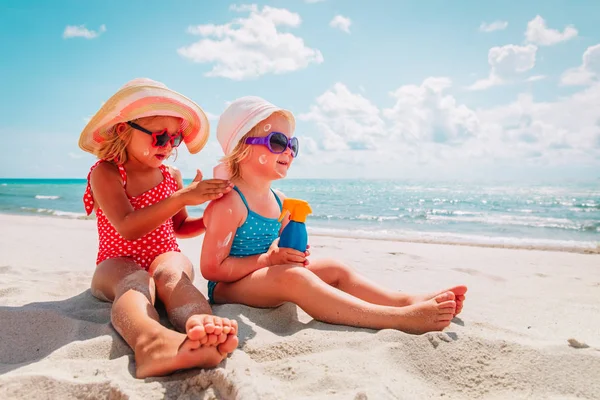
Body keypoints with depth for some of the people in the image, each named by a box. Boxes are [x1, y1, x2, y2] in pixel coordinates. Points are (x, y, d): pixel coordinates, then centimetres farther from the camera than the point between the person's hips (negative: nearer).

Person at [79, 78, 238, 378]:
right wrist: (183, 197, -30)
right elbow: (128, 229, -23)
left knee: (171, 271, -34)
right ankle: (151, 342, -72)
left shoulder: (171, 175, 8)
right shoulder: (105, 172, -8)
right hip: (118, 263, -3)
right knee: (136, 281, -39)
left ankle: (201, 324, -67)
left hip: (165, 256, 3)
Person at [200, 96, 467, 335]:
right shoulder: (230, 203, -19)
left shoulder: (279, 201, 8)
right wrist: (269, 260, -22)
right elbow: (211, 268, -21)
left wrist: (292, 253, -5)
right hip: (226, 289, -9)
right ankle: (400, 318, -40)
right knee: (292, 277, -34)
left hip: (262, 279, 9)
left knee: (333, 269, -3)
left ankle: (406, 300, -11)